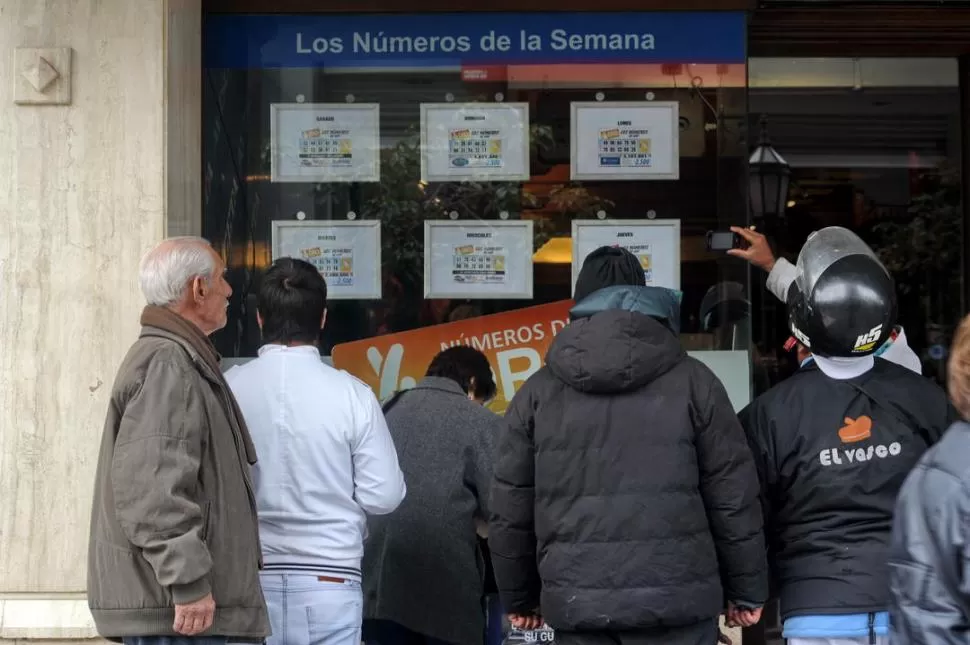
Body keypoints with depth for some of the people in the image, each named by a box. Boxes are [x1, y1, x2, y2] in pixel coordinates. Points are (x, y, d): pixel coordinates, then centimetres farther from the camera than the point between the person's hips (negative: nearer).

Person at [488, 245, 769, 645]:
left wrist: (520, 598, 20)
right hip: (675, 599, -1)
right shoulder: (691, 380, 2)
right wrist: (746, 590, 12)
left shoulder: (537, 392, 7)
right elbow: (733, 497, 2)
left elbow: (511, 508, 9)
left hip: (577, 604, 2)